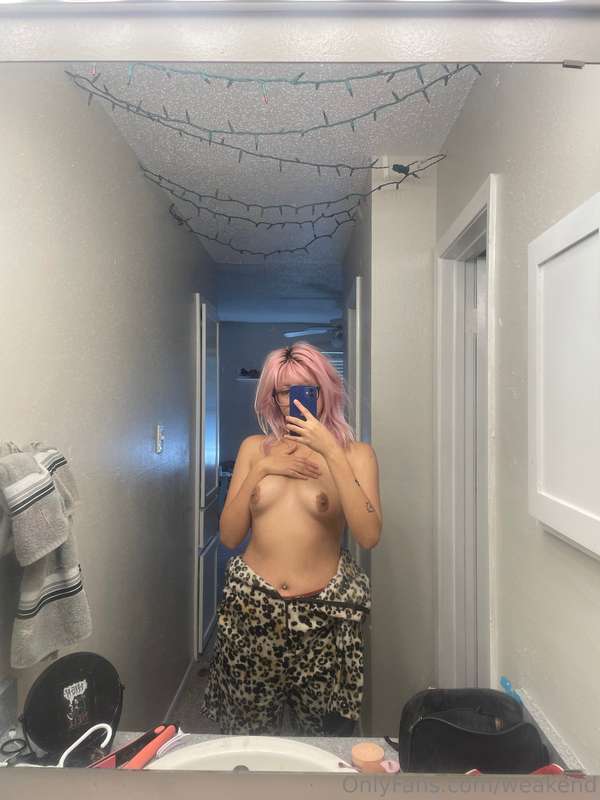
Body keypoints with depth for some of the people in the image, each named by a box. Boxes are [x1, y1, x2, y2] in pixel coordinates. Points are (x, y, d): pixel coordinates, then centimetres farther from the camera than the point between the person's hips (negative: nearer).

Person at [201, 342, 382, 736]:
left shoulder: (355, 453, -4)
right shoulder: (255, 448, 4)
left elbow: (369, 536, -18)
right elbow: (229, 536, 1)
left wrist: (331, 452, -22)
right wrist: (261, 470, -10)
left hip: (323, 612, -2)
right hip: (252, 605, 2)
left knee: (325, 739, 13)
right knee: (246, 733, 16)